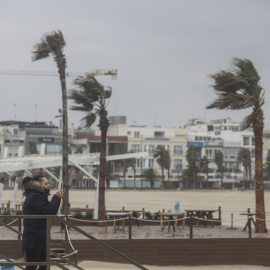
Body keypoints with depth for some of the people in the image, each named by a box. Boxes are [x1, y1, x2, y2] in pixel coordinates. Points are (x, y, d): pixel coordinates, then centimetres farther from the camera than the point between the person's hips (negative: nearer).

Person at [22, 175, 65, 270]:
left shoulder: (39, 196, 17)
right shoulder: (33, 197, -14)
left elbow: (52, 212, 16)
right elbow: (49, 211, -20)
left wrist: (58, 198, 6)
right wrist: (56, 197, -10)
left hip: (41, 237, 10)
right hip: (33, 238, -10)